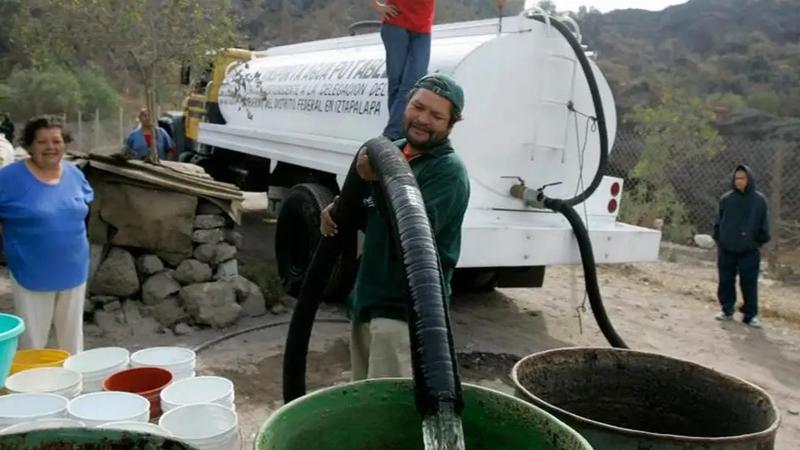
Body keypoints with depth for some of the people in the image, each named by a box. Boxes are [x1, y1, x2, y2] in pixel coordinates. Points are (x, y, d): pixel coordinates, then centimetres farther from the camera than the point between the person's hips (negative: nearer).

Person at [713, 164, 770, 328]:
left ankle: (751, 314, 11)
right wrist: (718, 238, 4)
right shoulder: (726, 198, 1)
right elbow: (719, 221, 8)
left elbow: (763, 224, 4)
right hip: (726, 249, 2)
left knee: (749, 283, 1)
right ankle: (727, 310, 22)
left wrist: (760, 241, 1)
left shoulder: (759, 200, -1)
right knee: (726, 281, 9)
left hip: (749, 251, -2)